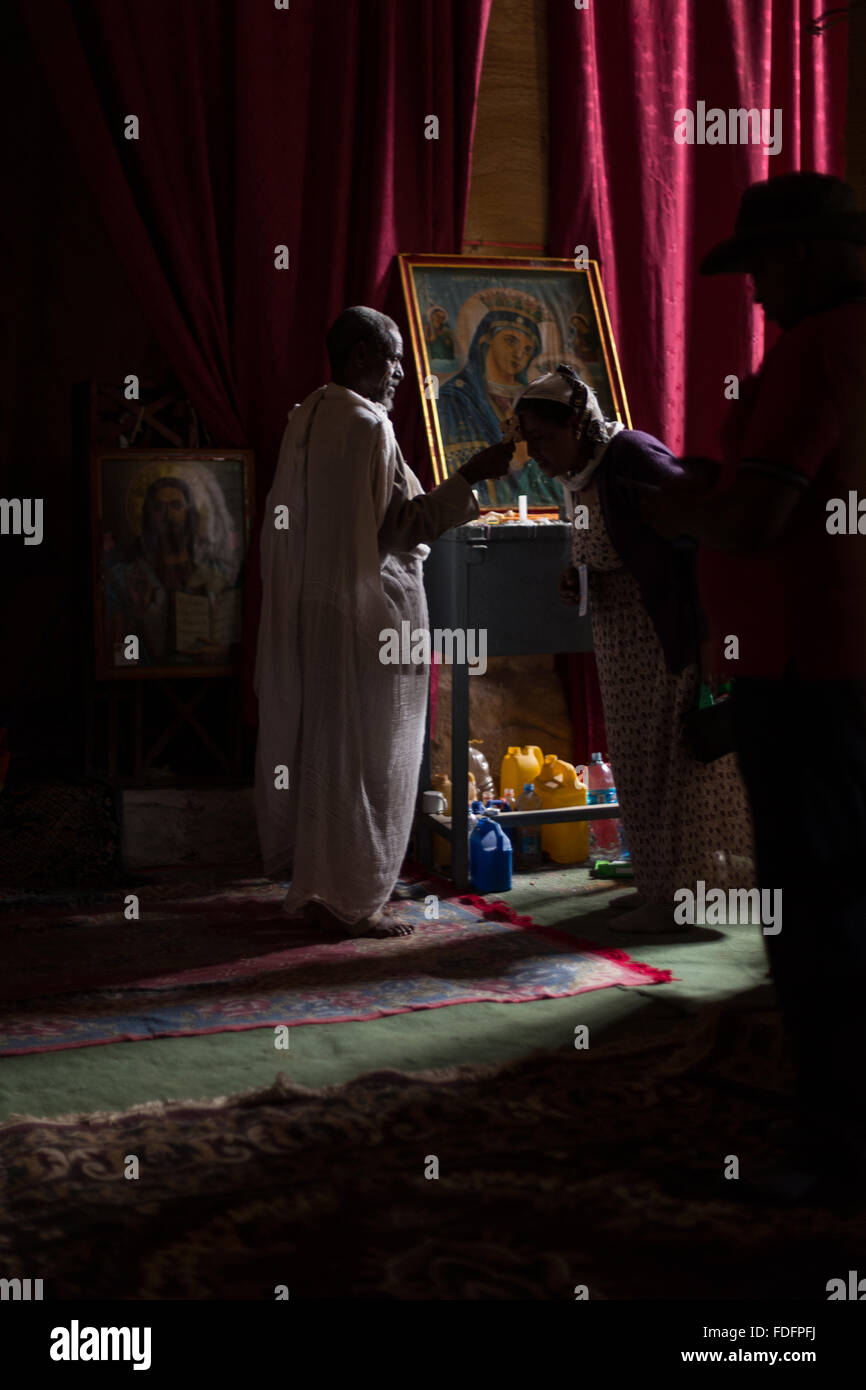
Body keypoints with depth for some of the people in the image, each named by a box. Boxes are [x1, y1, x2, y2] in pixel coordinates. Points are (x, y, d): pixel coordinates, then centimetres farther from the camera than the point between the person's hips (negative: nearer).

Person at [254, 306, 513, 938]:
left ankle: (315, 886, 22)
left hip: (311, 611, 9)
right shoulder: (366, 424, -17)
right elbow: (400, 524, -16)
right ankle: (353, 899, 3)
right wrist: (470, 477, -13)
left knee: (320, 746, 14)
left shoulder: (308, 417, 11)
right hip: (367, 612, -9)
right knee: (362, 753, -2)